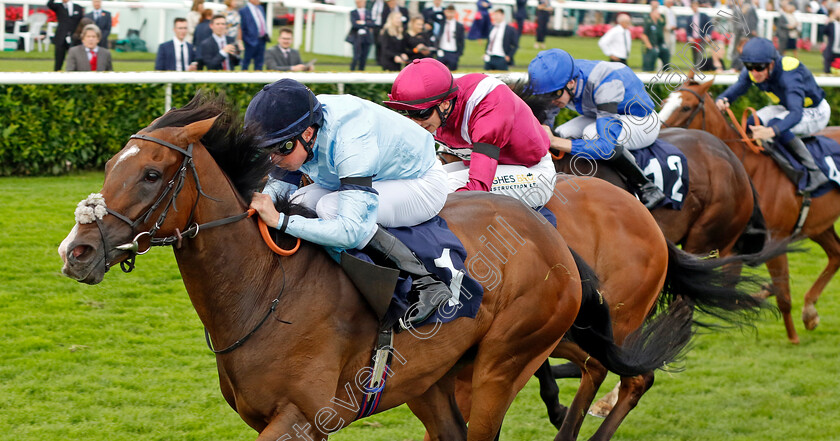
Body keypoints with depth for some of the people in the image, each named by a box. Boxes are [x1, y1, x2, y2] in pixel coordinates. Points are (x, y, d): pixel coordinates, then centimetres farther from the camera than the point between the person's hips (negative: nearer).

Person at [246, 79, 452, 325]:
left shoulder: (351, 142, -40)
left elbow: (351, 231, -45)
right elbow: (281, 178, 1)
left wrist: (280, 220, -46)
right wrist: (266, 198, -23)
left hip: (422, 185, -8)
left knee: (330, 208, -31)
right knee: (299, 203, -13)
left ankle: (425, 284, -26)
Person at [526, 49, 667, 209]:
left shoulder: (606, 82, -38)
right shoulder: (559, 79, -17)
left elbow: (607, 146, -43)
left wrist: (555, 142, -46)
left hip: (643, 122, -7)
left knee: (593, 134, -34)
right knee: (562, 134, -16)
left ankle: (647, 189, -23)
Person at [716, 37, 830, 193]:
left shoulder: (788, 75, -38)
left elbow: (796, 114, -49)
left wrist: (772, 131, -67)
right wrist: (722, 101, -43)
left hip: (816, 112, -8)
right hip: (787, 107, 8)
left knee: (775, 124, -32)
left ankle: (815, 173, -29)